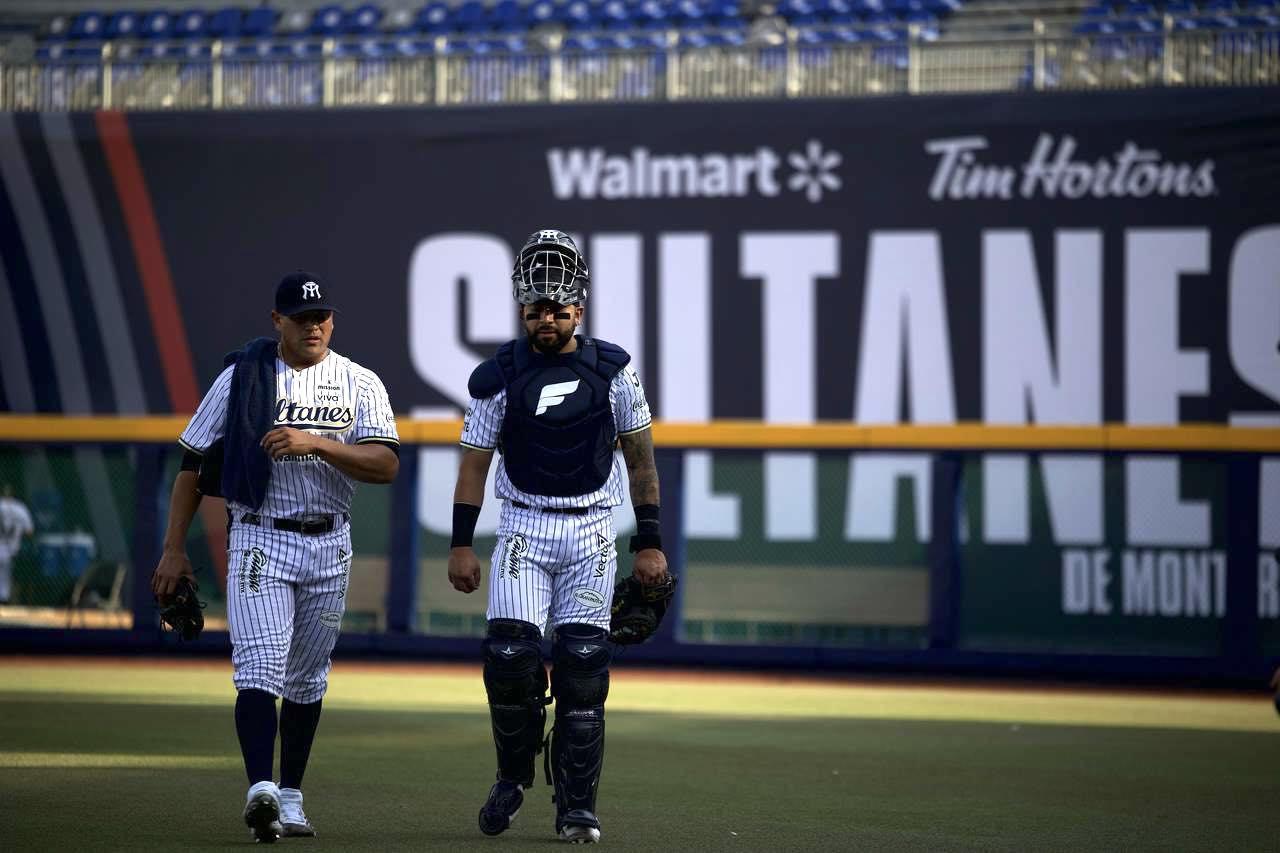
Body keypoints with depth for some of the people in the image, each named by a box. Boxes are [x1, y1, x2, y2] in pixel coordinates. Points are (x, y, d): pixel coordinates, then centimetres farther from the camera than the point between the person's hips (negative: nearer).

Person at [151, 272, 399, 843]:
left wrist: (314, 442, -23)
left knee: (307, 679, 11)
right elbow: (193, 460, 4)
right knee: (261, 668, -17)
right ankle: (261, 790, -29)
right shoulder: (241, 377, 1)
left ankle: (290, 796, 22)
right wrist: (174, 550, -1)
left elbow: (386, 465, -10)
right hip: (260, 539, -3)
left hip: (329, 545, 3)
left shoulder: (360, 385, 3)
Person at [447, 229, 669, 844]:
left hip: (591, 530, 0)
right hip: (524, 525, 0)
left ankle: (576, 807, 2)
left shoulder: (611, 369, -1)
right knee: (510, 655, -13)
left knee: (582, 666, -4)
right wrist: (461, 544, -2)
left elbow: (640, 458, 6)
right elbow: (475, 462, 3)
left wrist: (649, 543, 4)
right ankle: (513, 776, 12)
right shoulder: (499, 376, -2)